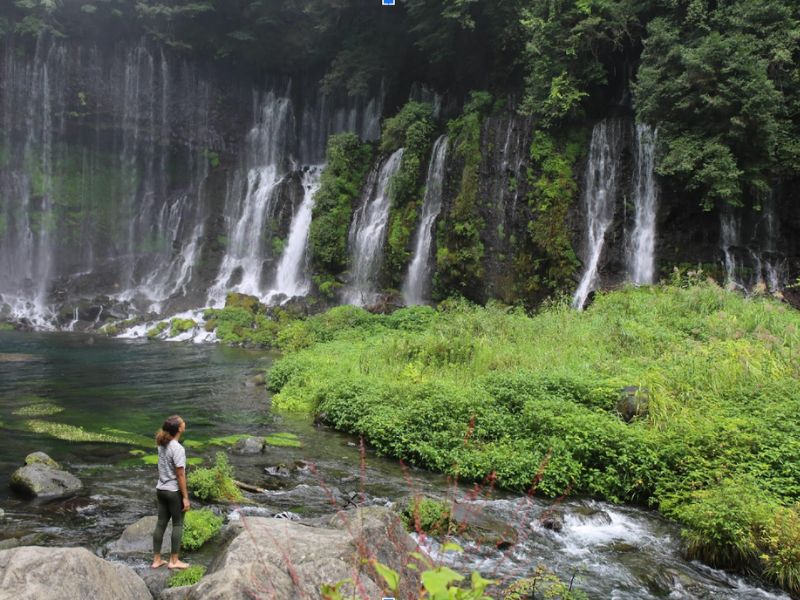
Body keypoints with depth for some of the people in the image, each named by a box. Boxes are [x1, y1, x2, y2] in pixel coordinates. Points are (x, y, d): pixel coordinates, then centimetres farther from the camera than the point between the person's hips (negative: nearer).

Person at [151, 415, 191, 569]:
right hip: (174, 491, -7)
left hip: (161, 490, 7)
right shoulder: (178, 449, -21)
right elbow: (180, 475, -18)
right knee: (177, 525, 7)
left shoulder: (162, 445, 1)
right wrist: (185, 497, -11)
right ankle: (174, 561, 14)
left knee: (161, 524, 13)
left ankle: (156, 559, 22)